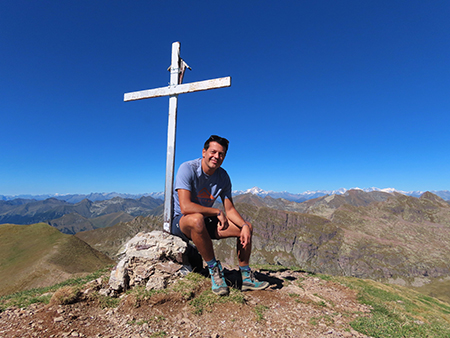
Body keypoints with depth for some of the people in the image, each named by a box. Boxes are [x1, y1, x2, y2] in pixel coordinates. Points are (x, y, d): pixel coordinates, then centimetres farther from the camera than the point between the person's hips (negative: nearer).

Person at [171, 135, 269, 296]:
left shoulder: (223, 177, -3)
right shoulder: (187, 169, -22)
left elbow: (230, 209, 0)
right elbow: (185, 207, -32)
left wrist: (244, 225, -19)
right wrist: (217, 212, -24)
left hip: (206, 221, 6)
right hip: (180, 221, -5)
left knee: (247, 227, -6)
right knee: (197, 219, -41)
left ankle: (246, 277, 7)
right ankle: (214, 268, -18)